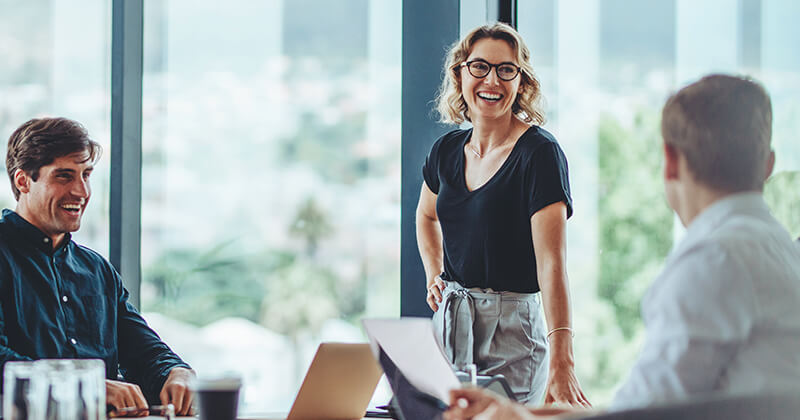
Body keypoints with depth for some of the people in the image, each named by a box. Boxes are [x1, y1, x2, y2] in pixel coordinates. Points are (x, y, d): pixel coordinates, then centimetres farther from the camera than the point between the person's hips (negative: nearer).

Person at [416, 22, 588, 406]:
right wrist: (434, 277, 12)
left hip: (512, 329, -6)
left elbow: (551, 262, -23)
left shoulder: (539, 153, -13)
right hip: (449, 322, 6)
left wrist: (561, 363, -33)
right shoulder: (447, 151, 6)